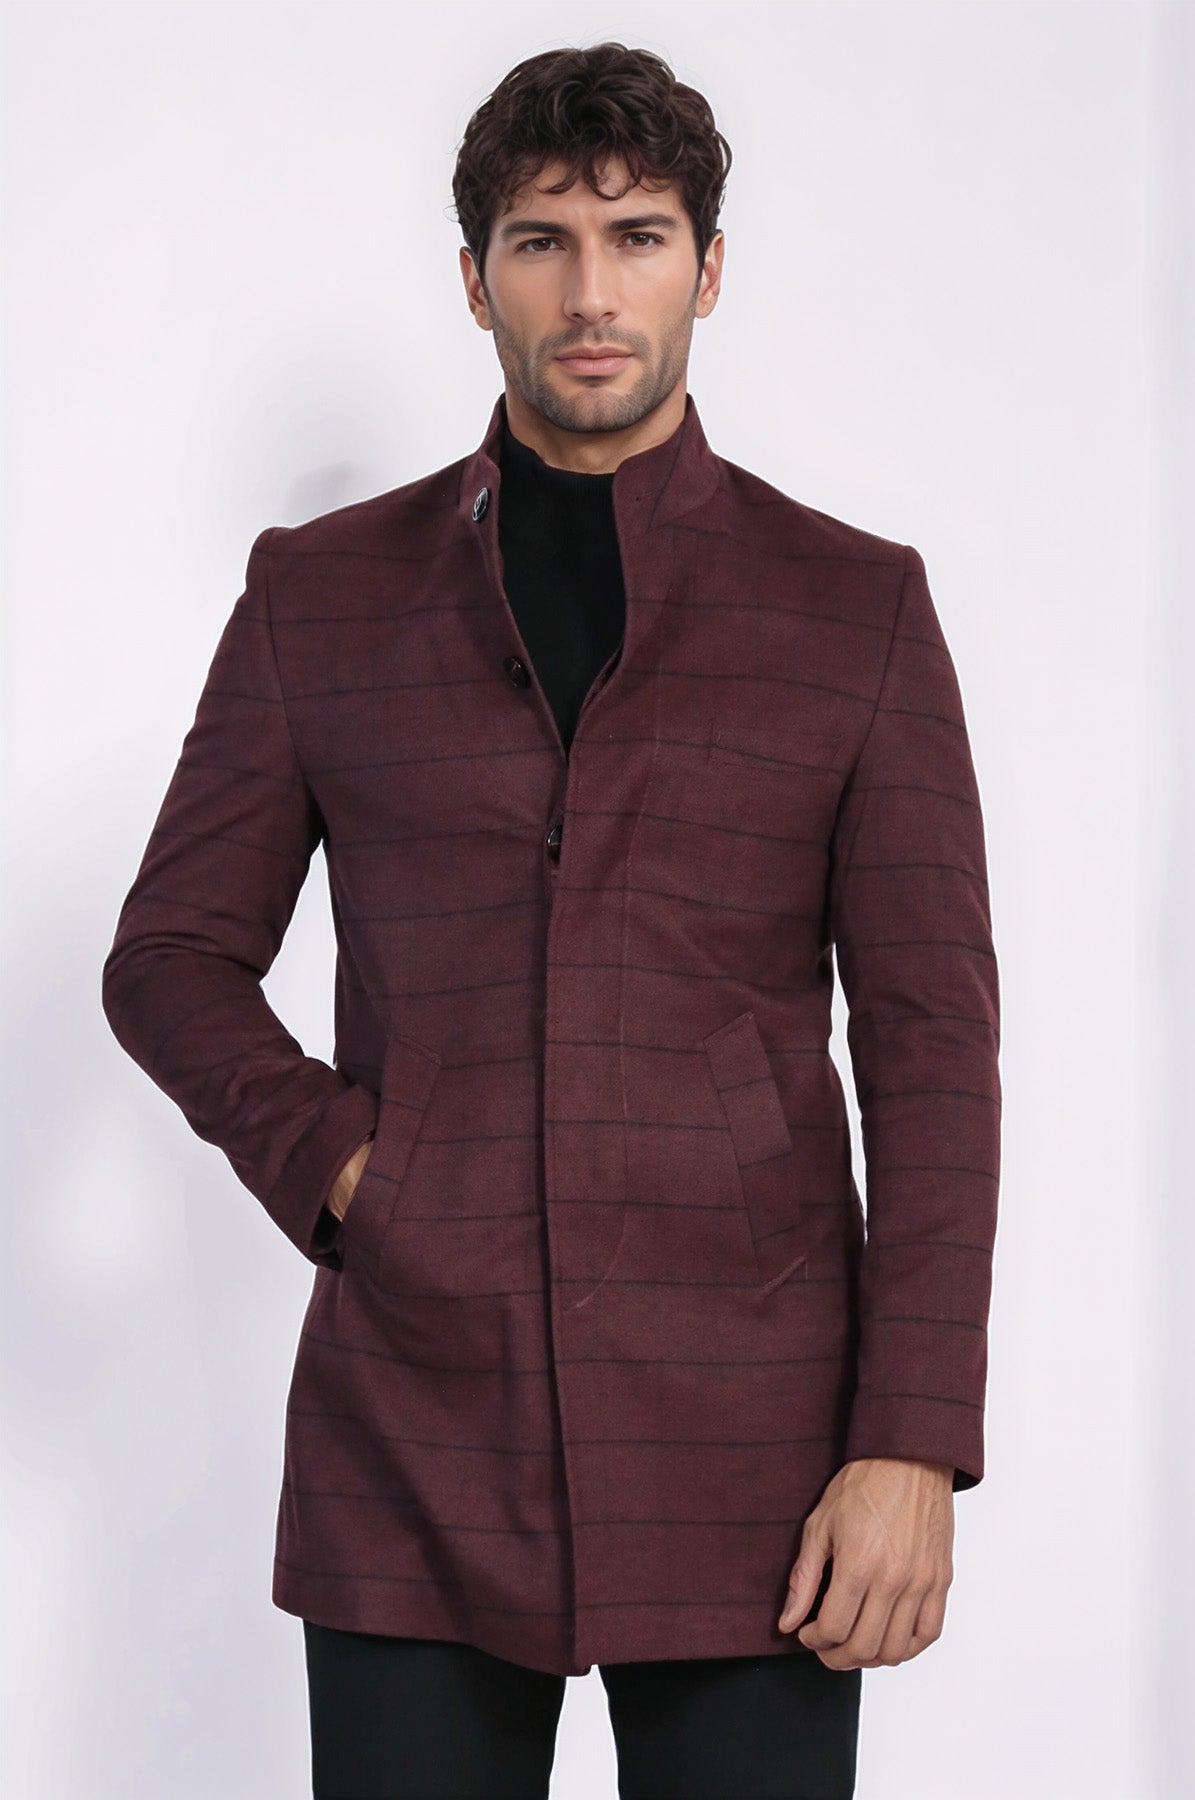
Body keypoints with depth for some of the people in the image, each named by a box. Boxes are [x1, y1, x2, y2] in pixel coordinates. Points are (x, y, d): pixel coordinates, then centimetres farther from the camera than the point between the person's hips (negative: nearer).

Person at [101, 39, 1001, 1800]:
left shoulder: (858, 605, 4)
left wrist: (915, 1445, -8)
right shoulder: (319, 593, 7)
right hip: (412, 1438, 1)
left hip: (750, 1450, -1)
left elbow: (932, 1042, 0)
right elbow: (172, 958, 12)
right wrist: (330, 1162, -6)